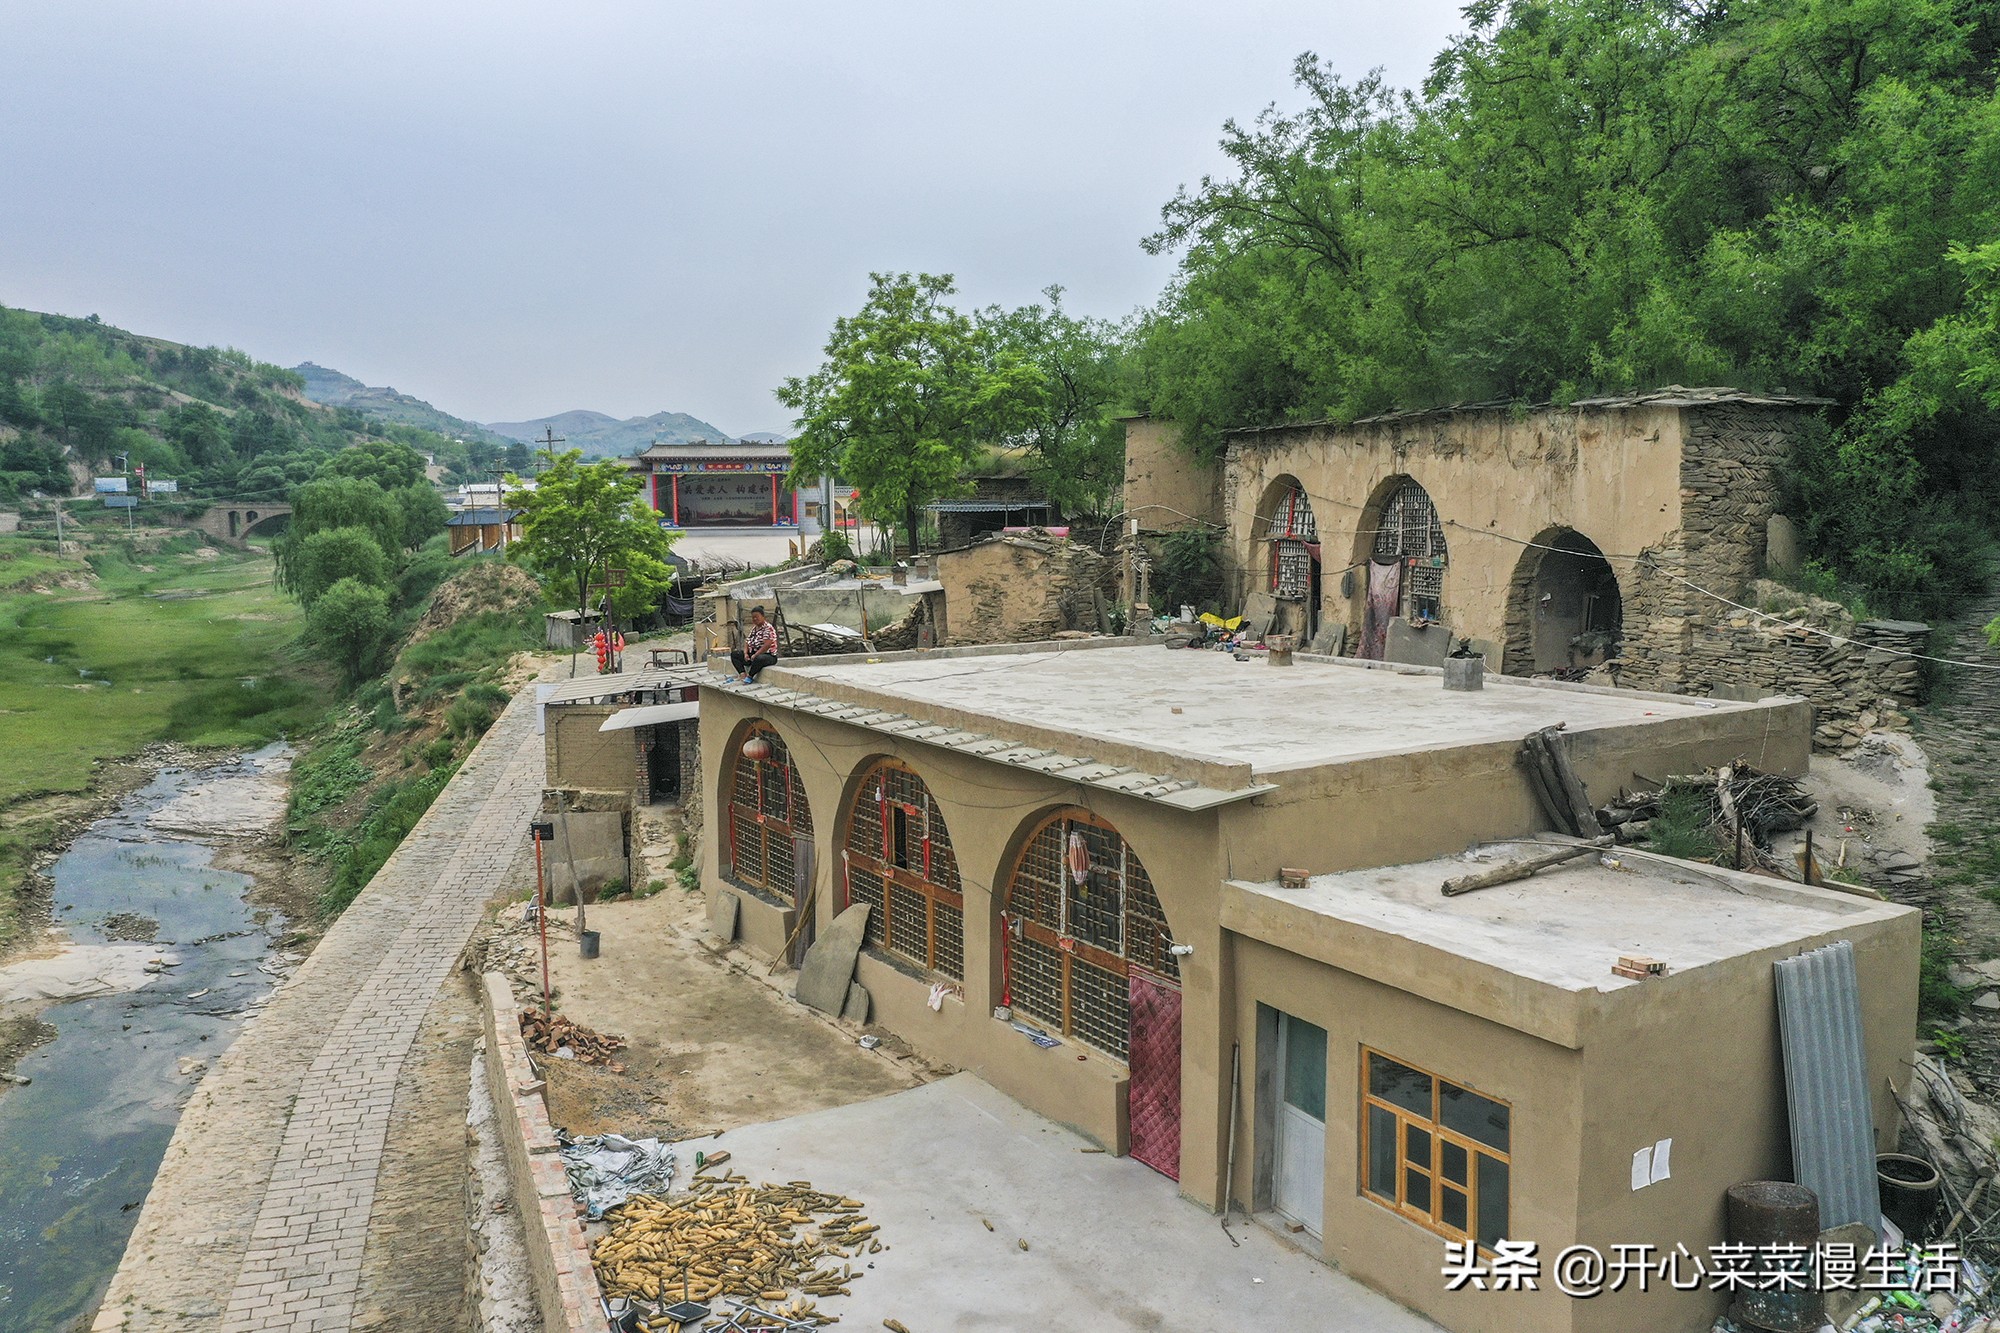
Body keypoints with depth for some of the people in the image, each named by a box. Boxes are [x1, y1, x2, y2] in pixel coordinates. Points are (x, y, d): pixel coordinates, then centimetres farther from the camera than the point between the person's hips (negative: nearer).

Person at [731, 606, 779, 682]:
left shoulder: (768, 628, -12)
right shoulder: (753, 628, 15)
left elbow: (767, 645, -23)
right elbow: (747, 642, 13)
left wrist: (755, 655, -25)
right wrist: (745, 653, -6)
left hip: (768, 655, -9)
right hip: (753, 654, 9)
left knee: (759, 658, -44)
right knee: (734, 654, 1)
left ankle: (749, 676, -20)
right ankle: (743, 674, -17)